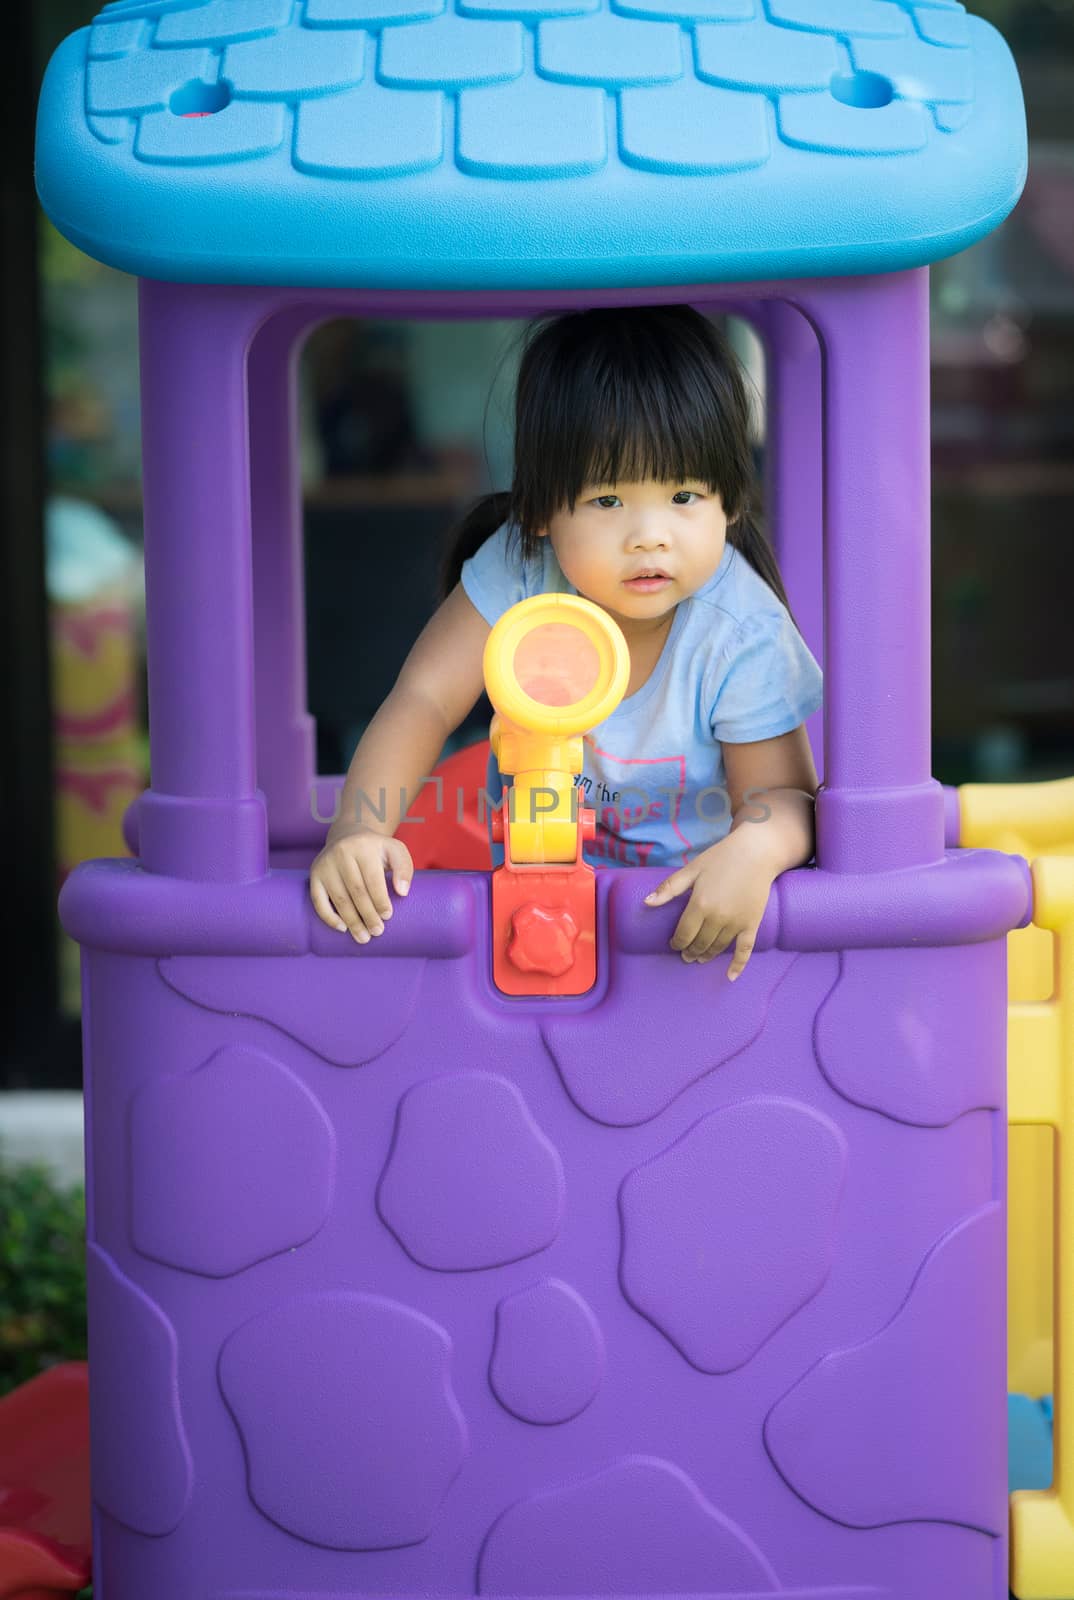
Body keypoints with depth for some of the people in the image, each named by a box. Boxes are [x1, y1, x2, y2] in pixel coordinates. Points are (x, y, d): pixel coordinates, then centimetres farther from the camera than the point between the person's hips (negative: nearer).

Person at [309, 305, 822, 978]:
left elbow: (783, 796, -18)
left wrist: (755, 849, -44)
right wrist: (359, 831, -37)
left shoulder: (744, 636, -25)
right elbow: (423, 702, -19)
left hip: (690, 899, -1)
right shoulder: (520, 566, -21)